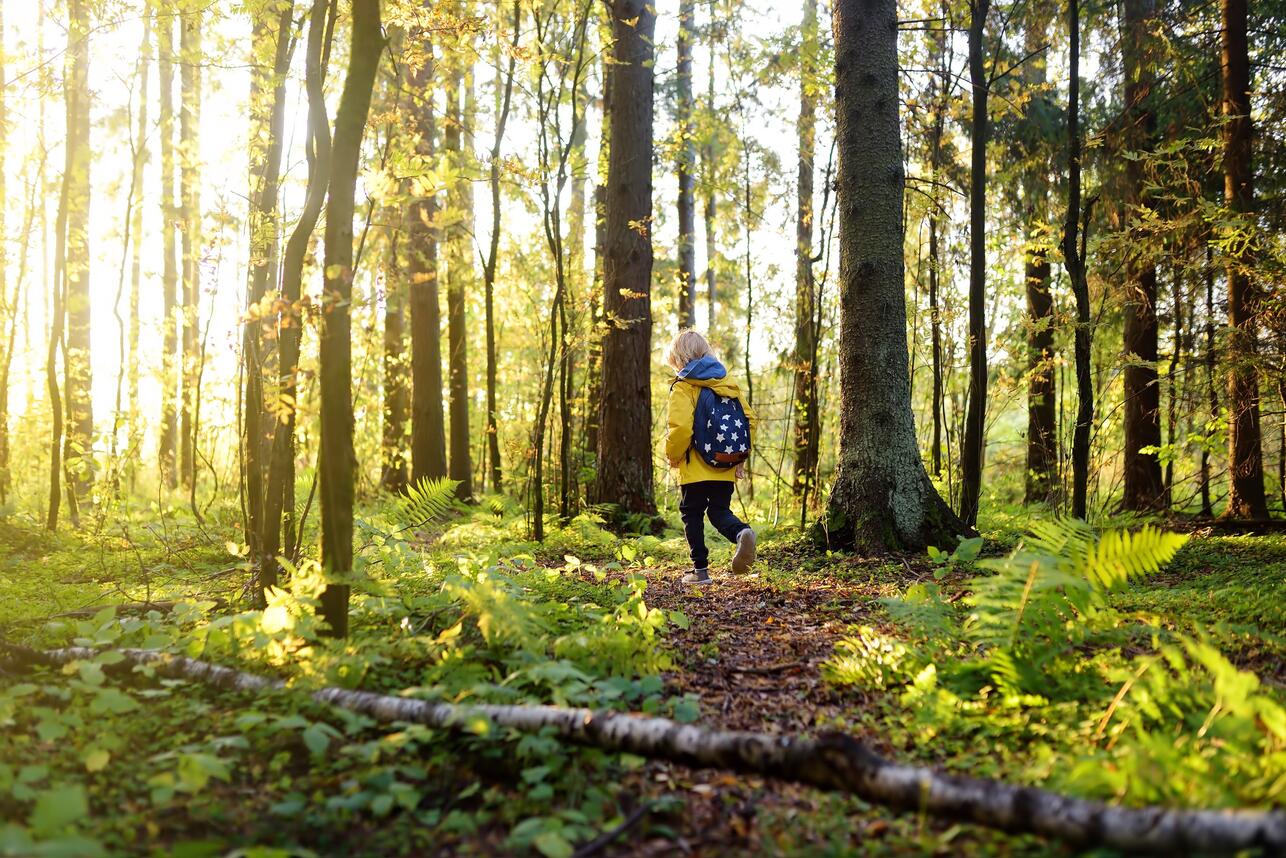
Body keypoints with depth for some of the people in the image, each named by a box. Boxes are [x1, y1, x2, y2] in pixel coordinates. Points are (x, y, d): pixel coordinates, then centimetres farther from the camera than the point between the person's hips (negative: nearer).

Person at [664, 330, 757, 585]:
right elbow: (749, 420, 6)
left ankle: (700, 569, 11)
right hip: (726, 469, 5)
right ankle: (741, 532, -17)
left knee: (692, 514, 10)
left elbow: (680, 428, -21)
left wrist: (672, 456, -4)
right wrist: (741, 457, 12)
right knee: (720, 510, 15)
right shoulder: (728, 382, 9)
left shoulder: (683, 387, -9)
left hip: (695, 469, -5)